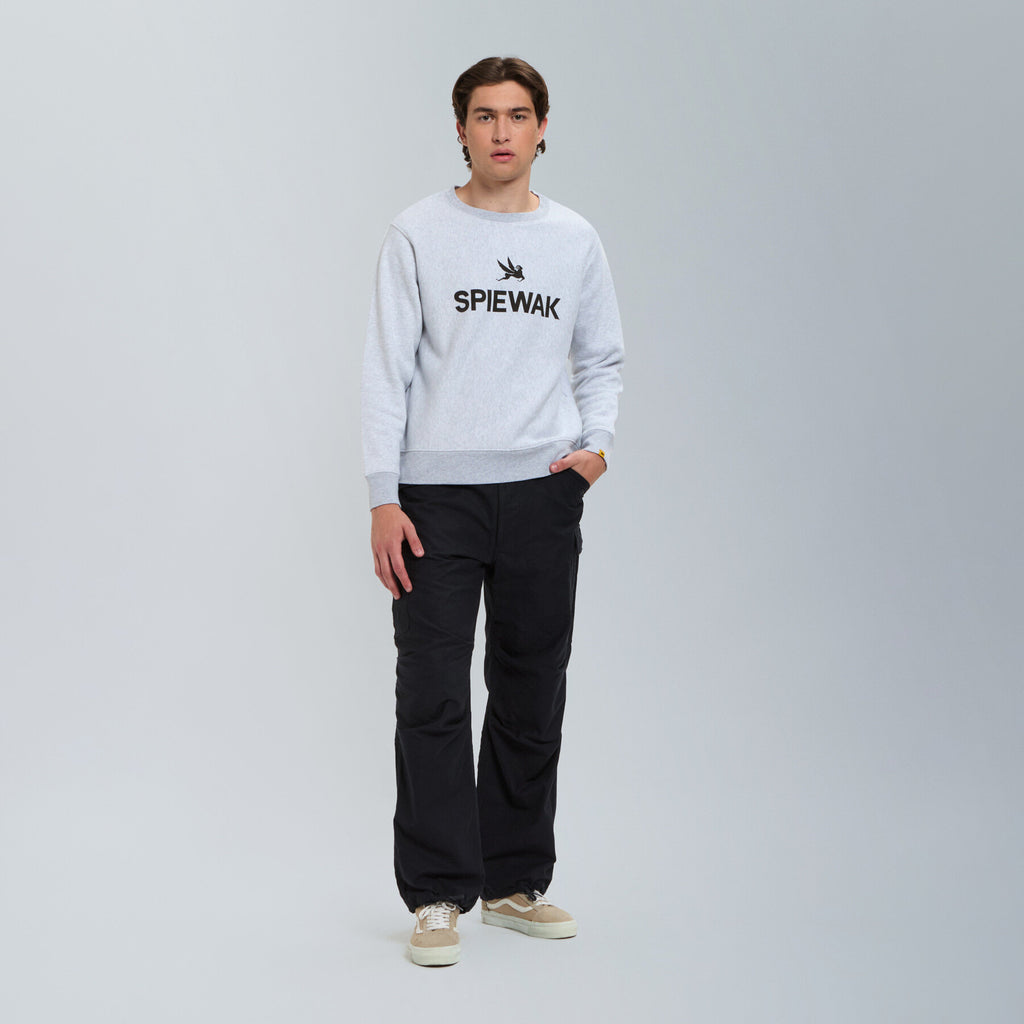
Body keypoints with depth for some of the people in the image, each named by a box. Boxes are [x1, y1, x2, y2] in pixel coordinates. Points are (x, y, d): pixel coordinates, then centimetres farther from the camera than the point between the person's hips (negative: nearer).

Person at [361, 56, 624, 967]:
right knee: (434, 700, -3)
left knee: (532, 700, 9)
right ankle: (438, 897, 5)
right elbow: (387, 371, -1)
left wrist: (597, 442, -3)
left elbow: (601, 360, 16)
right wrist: (384, 497, -8)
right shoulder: (419, 235, 1)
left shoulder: (575, 241, 10)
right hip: (437, 493, -3)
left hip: (542, 492, 3)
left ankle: (517, 883, 21)